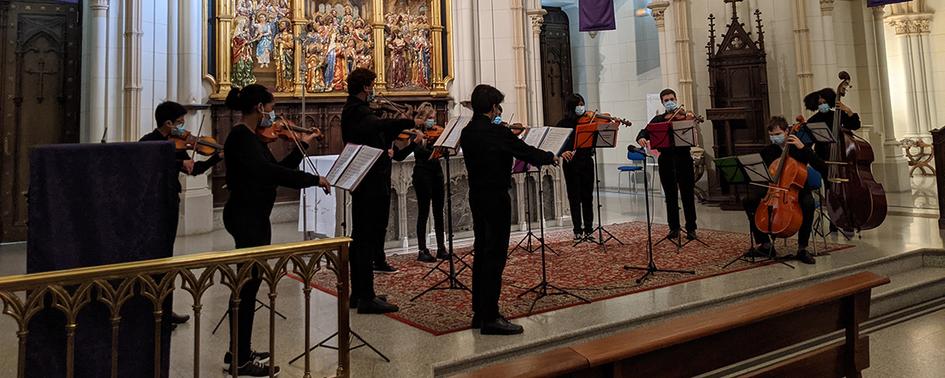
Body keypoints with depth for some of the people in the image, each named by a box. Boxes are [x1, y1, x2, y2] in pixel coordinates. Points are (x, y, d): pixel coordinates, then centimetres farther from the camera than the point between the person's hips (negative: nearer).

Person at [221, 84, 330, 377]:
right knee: (249, 283, -4)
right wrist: (314, 179, -26)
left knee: (249, 281, 14)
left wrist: (302, 145, 17)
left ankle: (239, 352, 26)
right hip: (246, 217, -10)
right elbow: (267, 171, -29)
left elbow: (277, 168, 19)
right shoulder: (241, 136, -16)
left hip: (254, 216, 10)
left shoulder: (252, 137, 13)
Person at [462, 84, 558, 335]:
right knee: (495, 255, -4)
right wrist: (551, 157, 8)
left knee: (481, 252, 14)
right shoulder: (497, 132, -16)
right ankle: (490, 317, 0)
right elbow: (526, 152, -8)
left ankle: (479, 312, 22)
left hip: (477, 196, 8)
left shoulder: (467, 132, 5)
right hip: (496, 197, -8)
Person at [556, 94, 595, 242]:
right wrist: (562, 152, -26)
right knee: (575, 197, 3)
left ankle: (588, 230, 14)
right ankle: (578, 231, 10)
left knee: (587, 196, 6)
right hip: (571, 163, -2)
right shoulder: (564, 123, -1)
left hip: (586, 162, 2)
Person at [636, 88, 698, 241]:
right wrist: (641, 138, -19)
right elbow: (644, 132, 4)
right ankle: (674, 228, 16)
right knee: (670, 196, 8)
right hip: (665, 160, 3)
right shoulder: (658, 119, 12)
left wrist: (689, 122, -29)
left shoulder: (684, 116, 3)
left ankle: (691, 228, 8)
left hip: (683, 158, -2)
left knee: (687, 195, 0)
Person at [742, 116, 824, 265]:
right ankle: (764, 244, -14)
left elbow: (820, 166, -16)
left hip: (798, 188, -2)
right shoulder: (767, 151, 3)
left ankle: (802, 248, -22)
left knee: (808, 203, -37)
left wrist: (803, 148, -22)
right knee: (748, 200, -23)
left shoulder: (799, 148, -4)